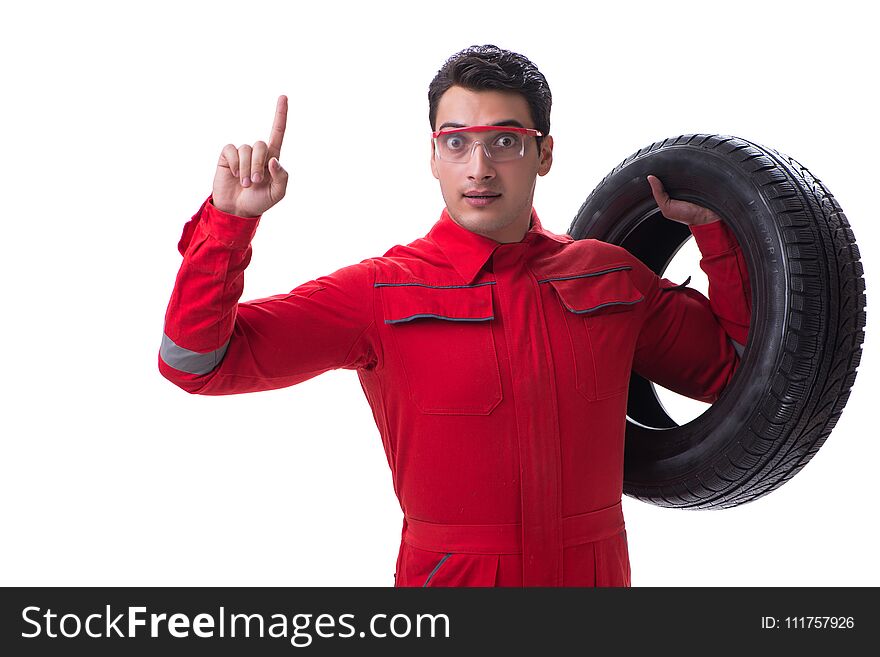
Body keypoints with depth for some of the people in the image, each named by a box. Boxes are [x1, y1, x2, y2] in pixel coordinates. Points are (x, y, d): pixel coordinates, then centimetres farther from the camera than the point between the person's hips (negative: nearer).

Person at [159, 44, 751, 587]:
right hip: (448, 575, -3)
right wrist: (229, 219, -24)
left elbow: (730, 364, 14)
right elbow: (197, 359, -13)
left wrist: (714, 228, 5)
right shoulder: (383, 292, -9)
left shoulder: (610, 276, 3)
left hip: (598, 572, 3)